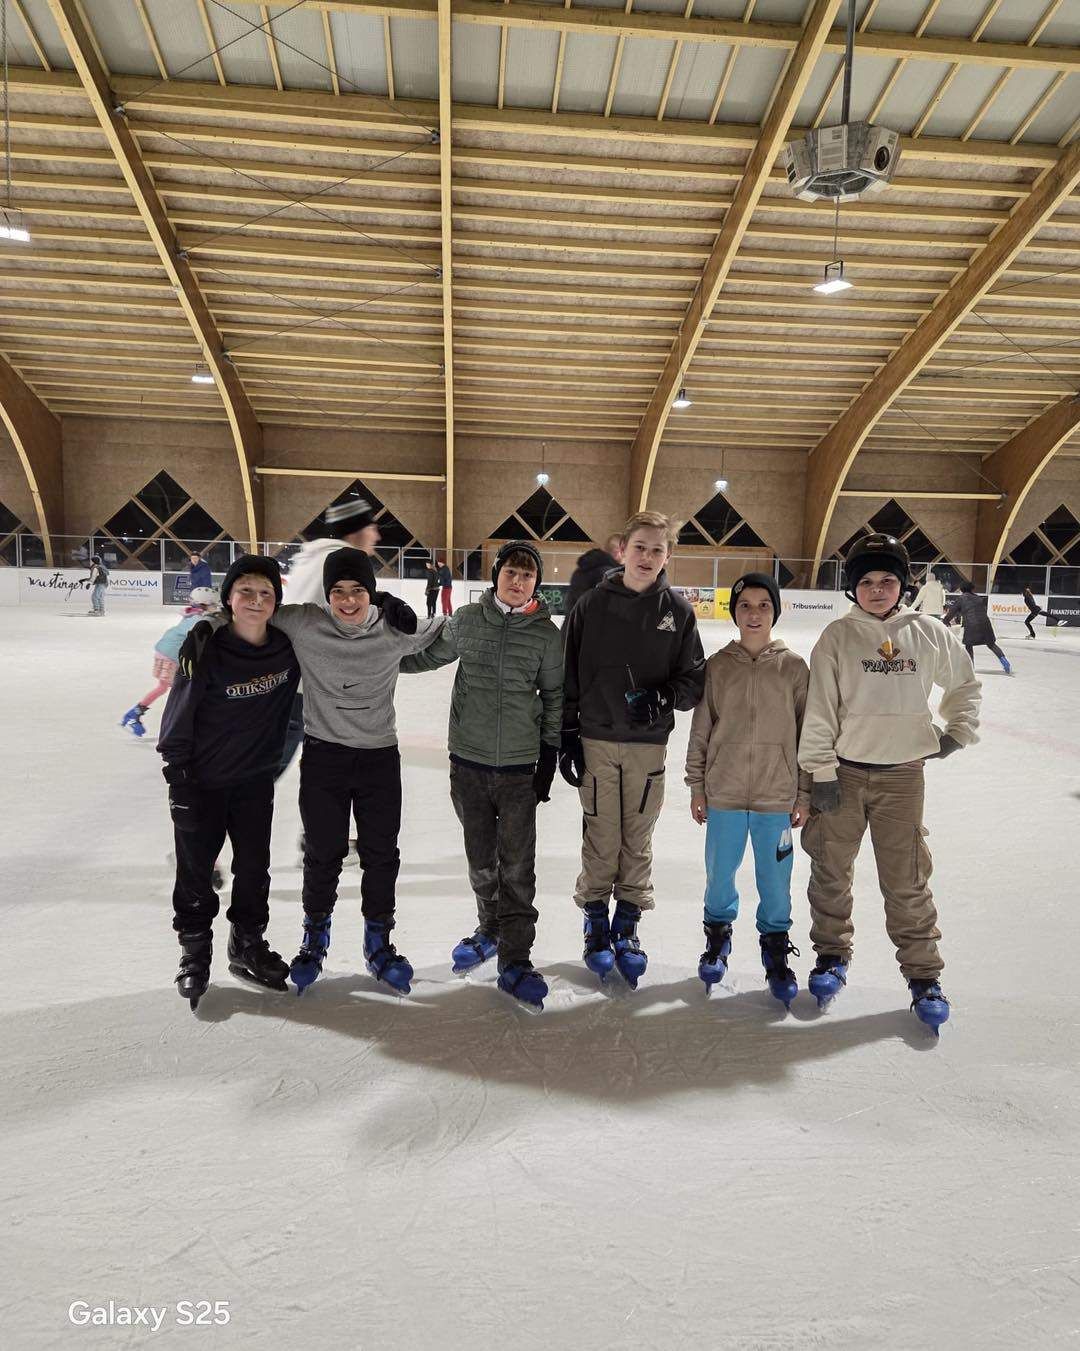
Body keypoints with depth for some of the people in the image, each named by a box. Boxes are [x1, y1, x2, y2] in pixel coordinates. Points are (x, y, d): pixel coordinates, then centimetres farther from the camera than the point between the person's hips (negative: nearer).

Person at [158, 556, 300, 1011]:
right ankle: (194, 952, 30)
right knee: (195, 870, 9)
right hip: (201, 781, -3)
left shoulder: (287, 648, -9)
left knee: (254, 868, 13)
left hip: (255, 778, 4)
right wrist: (179, 783, -13)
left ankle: (248, 947, 34)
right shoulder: (207, 652, -20)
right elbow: (178, 720, -14)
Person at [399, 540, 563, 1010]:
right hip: (468, 760, 2)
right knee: (481, 859, 15)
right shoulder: (466, 620, 0)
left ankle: (514, 959, 9)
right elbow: (427, 655, 17)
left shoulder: (546, 634, -3)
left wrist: (549, 756, 3)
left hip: (519, 766, -2)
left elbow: (554, 696, 4)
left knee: (517, 866, -1)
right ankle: (491, 927, 37)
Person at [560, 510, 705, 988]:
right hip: (597, 739, -1)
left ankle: (627, 923, 26)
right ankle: (596, 921, 24)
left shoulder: (677, 610, 0)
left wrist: (662, 698, -16)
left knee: (638, 839, 10)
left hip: (649, 743, 1)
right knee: (601, 837, 6)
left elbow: (694, 678, 3)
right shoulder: (593, 604, -3)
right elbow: (568, 673, 0)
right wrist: (567, 735, -2)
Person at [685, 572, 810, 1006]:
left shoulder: (794, 668, -1)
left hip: (777, 797, -1)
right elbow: (700, 730, 5)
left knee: (775, 881, 8)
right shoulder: (717, 667, 0)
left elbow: (807, 733, 2)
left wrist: (804, 794, 3)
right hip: (724, 793, 1)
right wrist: (697, 785, 5)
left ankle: (775, 947, 31)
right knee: (719, 875, 12)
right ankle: (717, 936, 37)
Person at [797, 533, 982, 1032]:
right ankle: (832, 954, 29)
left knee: (907, 881, 3)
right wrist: (821, 771, -8)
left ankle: (923, 973, 20)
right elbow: (819, 707, -5)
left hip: (902, 775, 0)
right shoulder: (838, 636, -4)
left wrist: (958, 729, 6)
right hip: (843, 771, 0)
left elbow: (964, 683, 18)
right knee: (831, 871, 9)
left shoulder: (929, 633, 1)